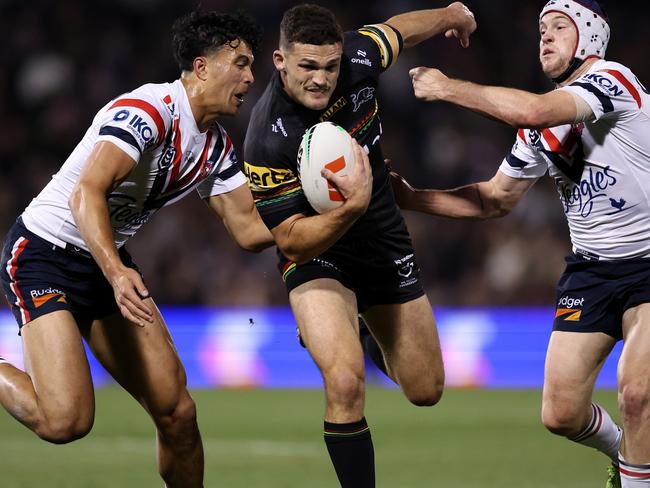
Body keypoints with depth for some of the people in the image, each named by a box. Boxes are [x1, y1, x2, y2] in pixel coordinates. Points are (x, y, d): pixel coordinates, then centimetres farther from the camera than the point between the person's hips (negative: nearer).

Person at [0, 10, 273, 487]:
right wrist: (116, 272, -44)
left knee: (177, 412, -3)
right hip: (44, 251, -8)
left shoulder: (215, 146, 6)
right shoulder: (150, 109, -22)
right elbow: (87, 193, -31)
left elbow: (250, 230, 7)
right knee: (66, 421, -23)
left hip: (108, 263, 8)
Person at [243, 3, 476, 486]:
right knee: (345, 383, -30)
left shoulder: (357, 59, -18)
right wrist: (352, 207, -41)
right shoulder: (267, 142, -30)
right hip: (317, 255, -5)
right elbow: (293, 242, -24)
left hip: (385, 243, 5)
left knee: (427, 391, 16)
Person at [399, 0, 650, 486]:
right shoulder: (538, 128, 8)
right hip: (591, 267, 7)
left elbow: (534, 110, -32)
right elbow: (496, 198, 18)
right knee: (561, 414, 1)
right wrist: (412, 198, 8)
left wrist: (449, 87, -21)